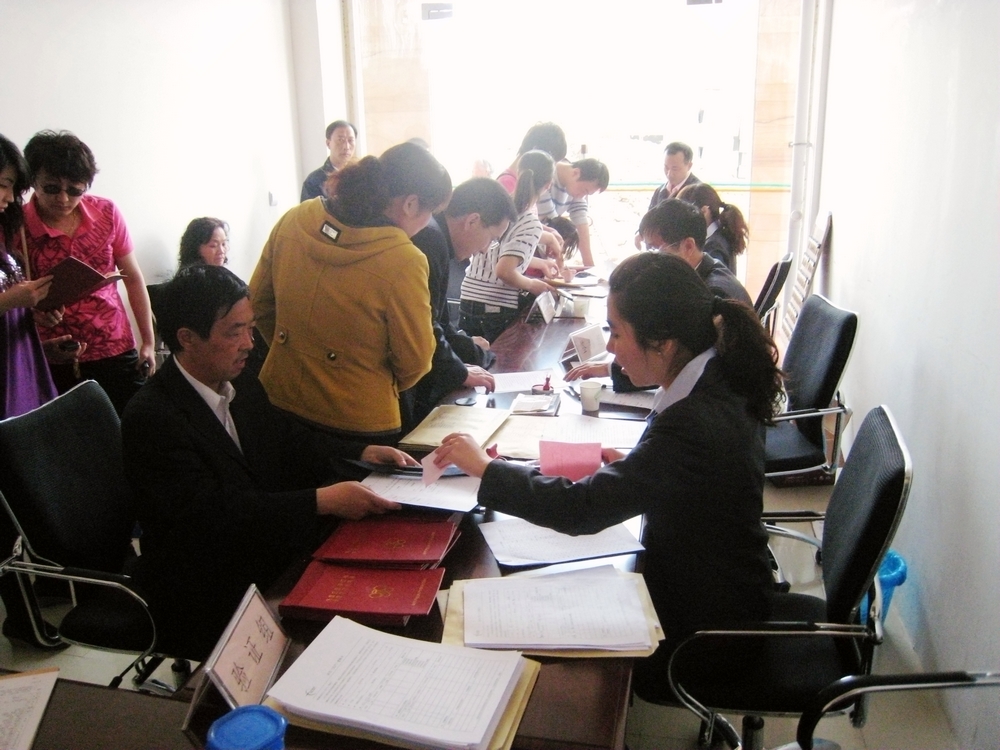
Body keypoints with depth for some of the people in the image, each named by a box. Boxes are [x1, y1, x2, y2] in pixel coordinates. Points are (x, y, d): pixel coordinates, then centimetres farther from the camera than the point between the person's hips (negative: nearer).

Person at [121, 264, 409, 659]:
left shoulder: (240, 383, 3)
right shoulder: (151, 417, -20)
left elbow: (289, 437, 16)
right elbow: (212, 513, -27)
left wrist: (362, 453, -1)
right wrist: (323, 501, -31)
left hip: (268, 550, 7)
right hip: (206, 601, -7)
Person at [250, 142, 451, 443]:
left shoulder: (293, 221, -8)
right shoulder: (403, 262, -23)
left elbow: (258, 302, 4)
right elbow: (414, 361, -12)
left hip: (281, 402, 5)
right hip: (360, 424, -5)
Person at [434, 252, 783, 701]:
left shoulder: (694, 423, -33)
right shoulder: (719, 379, -6)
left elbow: (584, 508, -32)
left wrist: (484, 468, -21)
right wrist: (625, 466, -5)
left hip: (704, 629, -8)